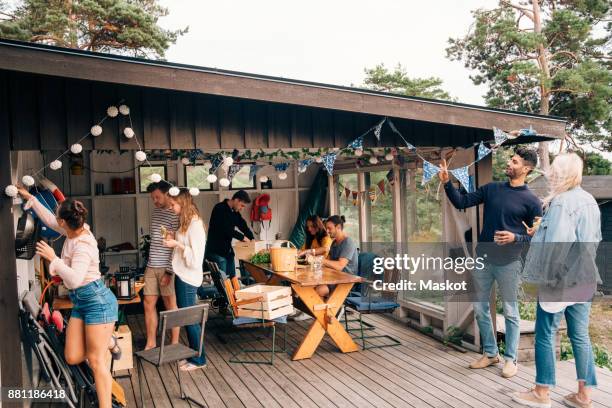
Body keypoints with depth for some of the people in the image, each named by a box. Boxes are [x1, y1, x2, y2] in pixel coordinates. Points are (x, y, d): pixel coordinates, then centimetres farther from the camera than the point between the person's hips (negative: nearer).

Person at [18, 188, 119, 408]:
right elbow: (49, 220, 23)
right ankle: (107, 341, 28)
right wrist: (30, 198, 28)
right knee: (73, 358, 5)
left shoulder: (83, 246, -22)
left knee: (96, 361, -8)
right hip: (80, 302, 9)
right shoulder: (74, 231, 4)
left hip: (97, 301, -9)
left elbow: (75, 279, -34)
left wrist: (53, 258, -28)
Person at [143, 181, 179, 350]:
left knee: (170, 305, 2)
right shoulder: (155, 211, 13)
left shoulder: (175, 215, -12)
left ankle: (174, 344, 14)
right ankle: (150, 343, 19)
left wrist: (169, 271, -18)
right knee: (148, 304, 8)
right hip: (151, 266, 7)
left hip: (167, 268, -7)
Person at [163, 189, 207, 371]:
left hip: (189, 277, -9)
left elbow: (195, 257, -20)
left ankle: (198, 359, 13)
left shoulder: (195, 225, -18)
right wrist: (173, 240, 4)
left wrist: (177, 244, -19)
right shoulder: (185, 222, 10)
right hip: (181, 275, 9)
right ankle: (193, 354, 26)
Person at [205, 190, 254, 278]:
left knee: (232, 278, 11)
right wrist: (242, 237, -18)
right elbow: (226, 228, -25)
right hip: (216, 251, -9)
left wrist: (252, 239, -3)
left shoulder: (234, 211, 10)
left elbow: (243, 225, 11)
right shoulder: (220, 209, -16)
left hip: (228, 250, 9)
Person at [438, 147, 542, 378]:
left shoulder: (531, 201, -4)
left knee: (510, 312, 6)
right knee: (480, 309, 12)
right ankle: (490, 353, 28)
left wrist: (515, 238, -19)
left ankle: (510, 359, 21)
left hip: (508, 262, -4)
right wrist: (447, 182, -6)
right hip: (482, 259, 5)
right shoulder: (491, 189, 7)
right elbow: (462, 202, 5)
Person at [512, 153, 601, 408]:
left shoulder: (561, 202, -16)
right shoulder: (589, 201, 11)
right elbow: (594, 240, 18)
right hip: (584, 279, 8)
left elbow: (556, 244, -21)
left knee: (545, 334, 2)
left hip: (561, 279, -8)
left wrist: (548, 277, -14)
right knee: (580, 335, 12)